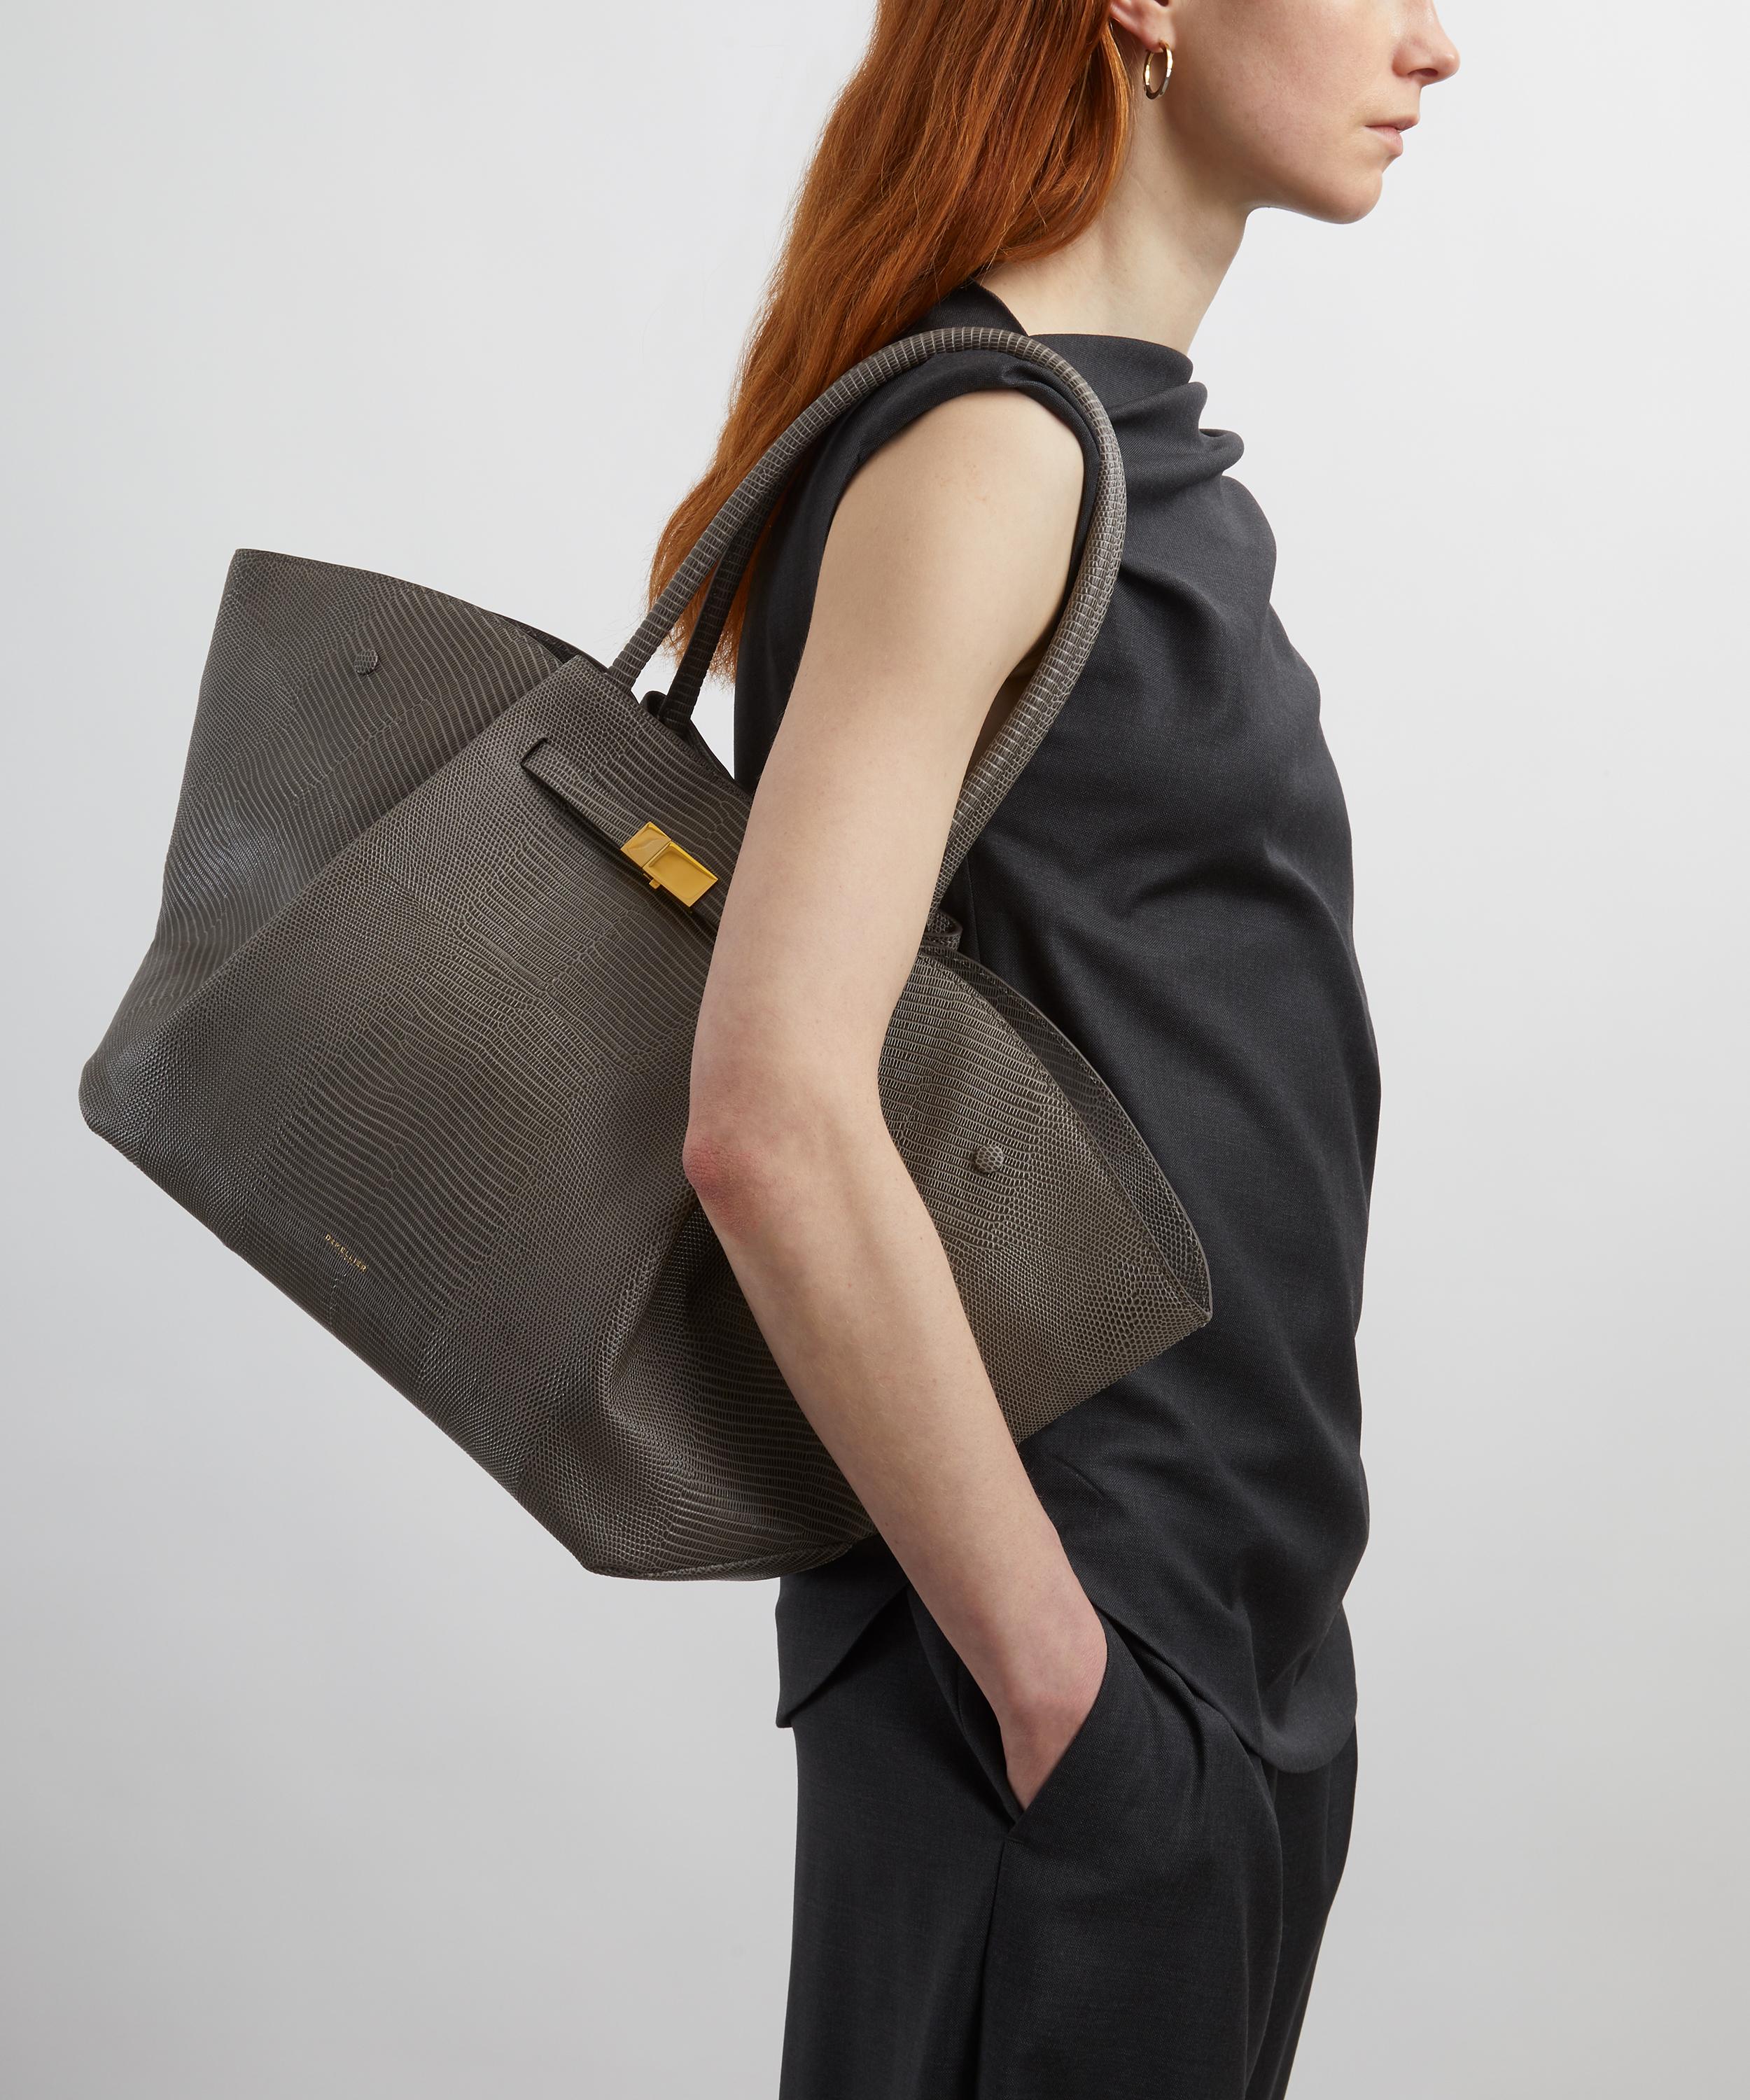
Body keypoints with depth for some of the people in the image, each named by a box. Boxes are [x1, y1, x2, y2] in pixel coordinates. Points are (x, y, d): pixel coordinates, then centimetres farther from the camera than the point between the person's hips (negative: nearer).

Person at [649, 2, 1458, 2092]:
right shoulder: (985, 449, -18)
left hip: (1238, 1628, 8)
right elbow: (775, 1121, -27)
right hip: (1090, 1630, -8)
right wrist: (1056, 1676, -19)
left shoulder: (1140, 451, 10)